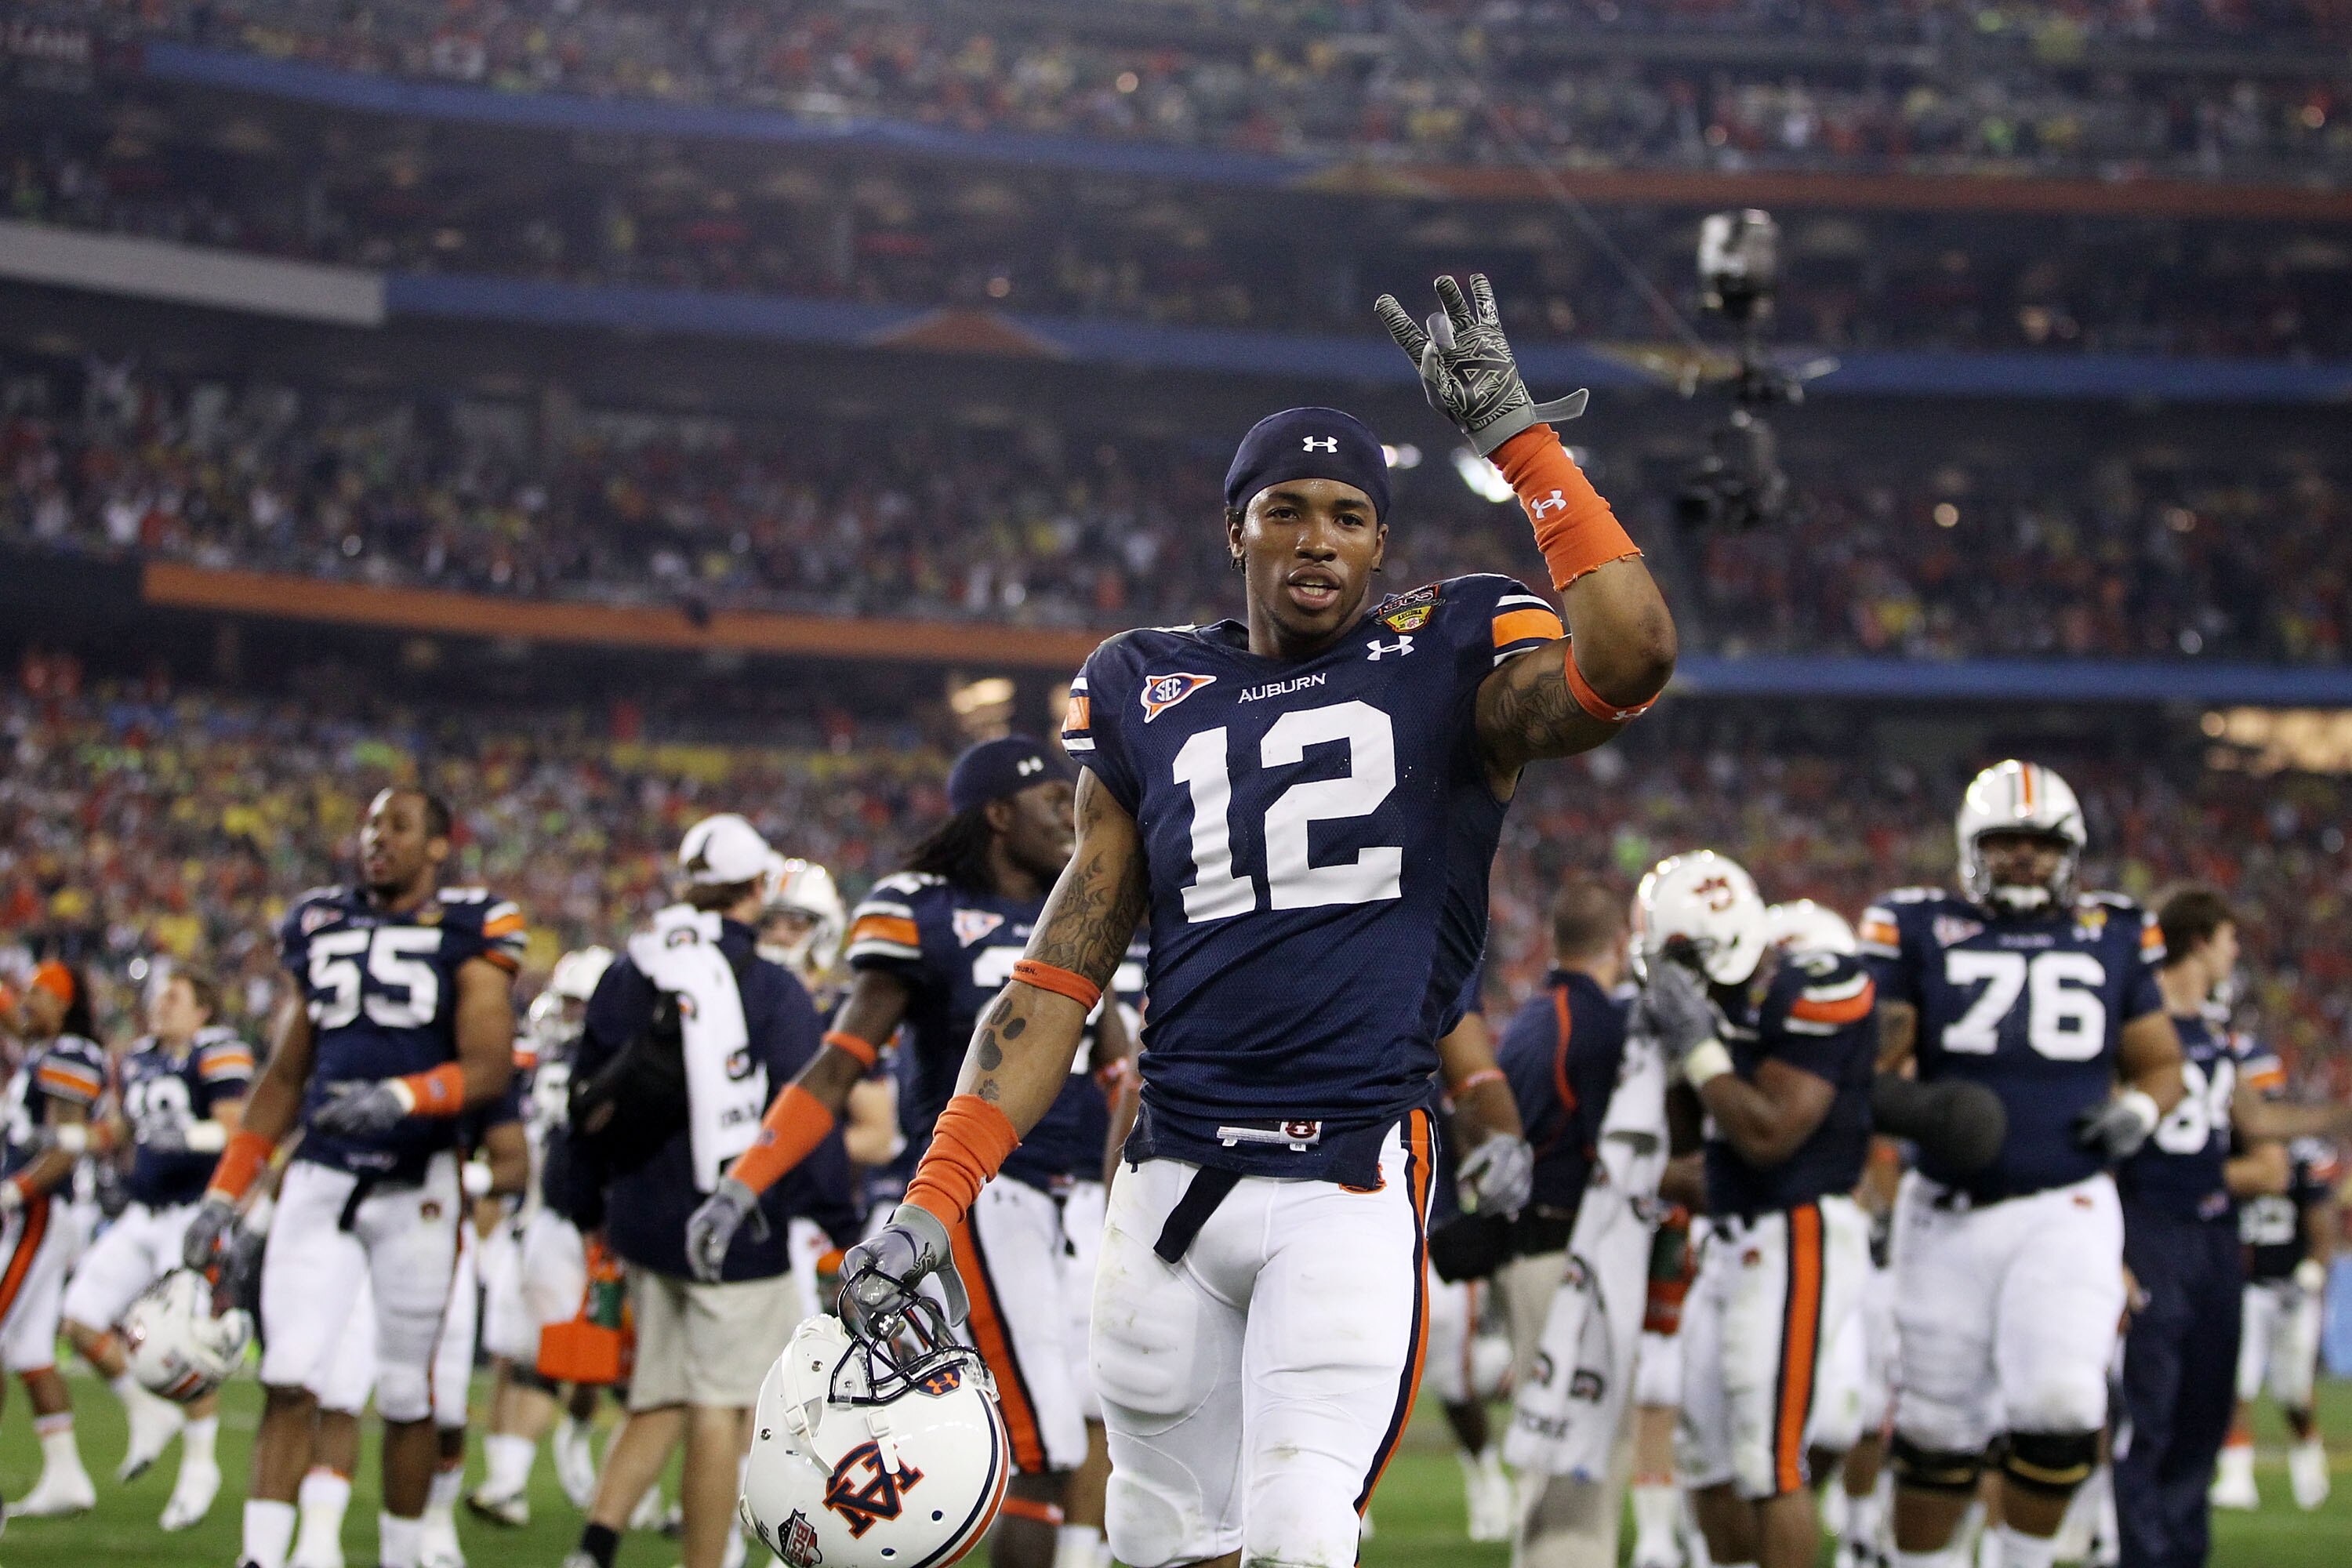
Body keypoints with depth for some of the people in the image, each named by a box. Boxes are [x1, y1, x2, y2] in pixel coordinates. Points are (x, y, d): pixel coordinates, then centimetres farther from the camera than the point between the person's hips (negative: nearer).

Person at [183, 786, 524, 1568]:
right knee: (289, 1380, -7)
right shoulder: (320, 929, 12)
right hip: (320, 1180, 3)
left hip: (417, 1188, -3)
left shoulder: (467, 936, -2)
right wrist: (223, 1194, 11)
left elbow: (490, 1067, -11)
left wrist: (400, 1097, -29)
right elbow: (284, 1077, 17)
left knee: (408, 1393, 5)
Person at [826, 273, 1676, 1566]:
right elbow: (1058, 983, 11)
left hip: (1354, 1182, -4)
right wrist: (934, 1201, 1)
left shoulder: (1445, 668, 3)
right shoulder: (1151, 696, 12)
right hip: (1175, 1186, 4)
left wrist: (1510, 428, -15)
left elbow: (1631, 658, -19)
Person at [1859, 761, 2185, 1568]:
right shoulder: (1920, 932, 3)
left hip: (2067, 1212, 0)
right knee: (1938, 1429, 7)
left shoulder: (2115, 938, 9)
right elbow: (1867, 1064, 3)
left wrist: (2139, 1109, -2)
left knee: (2061, 1402, -18)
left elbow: (2160, 1064, 18)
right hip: (1949, 1216, 0)